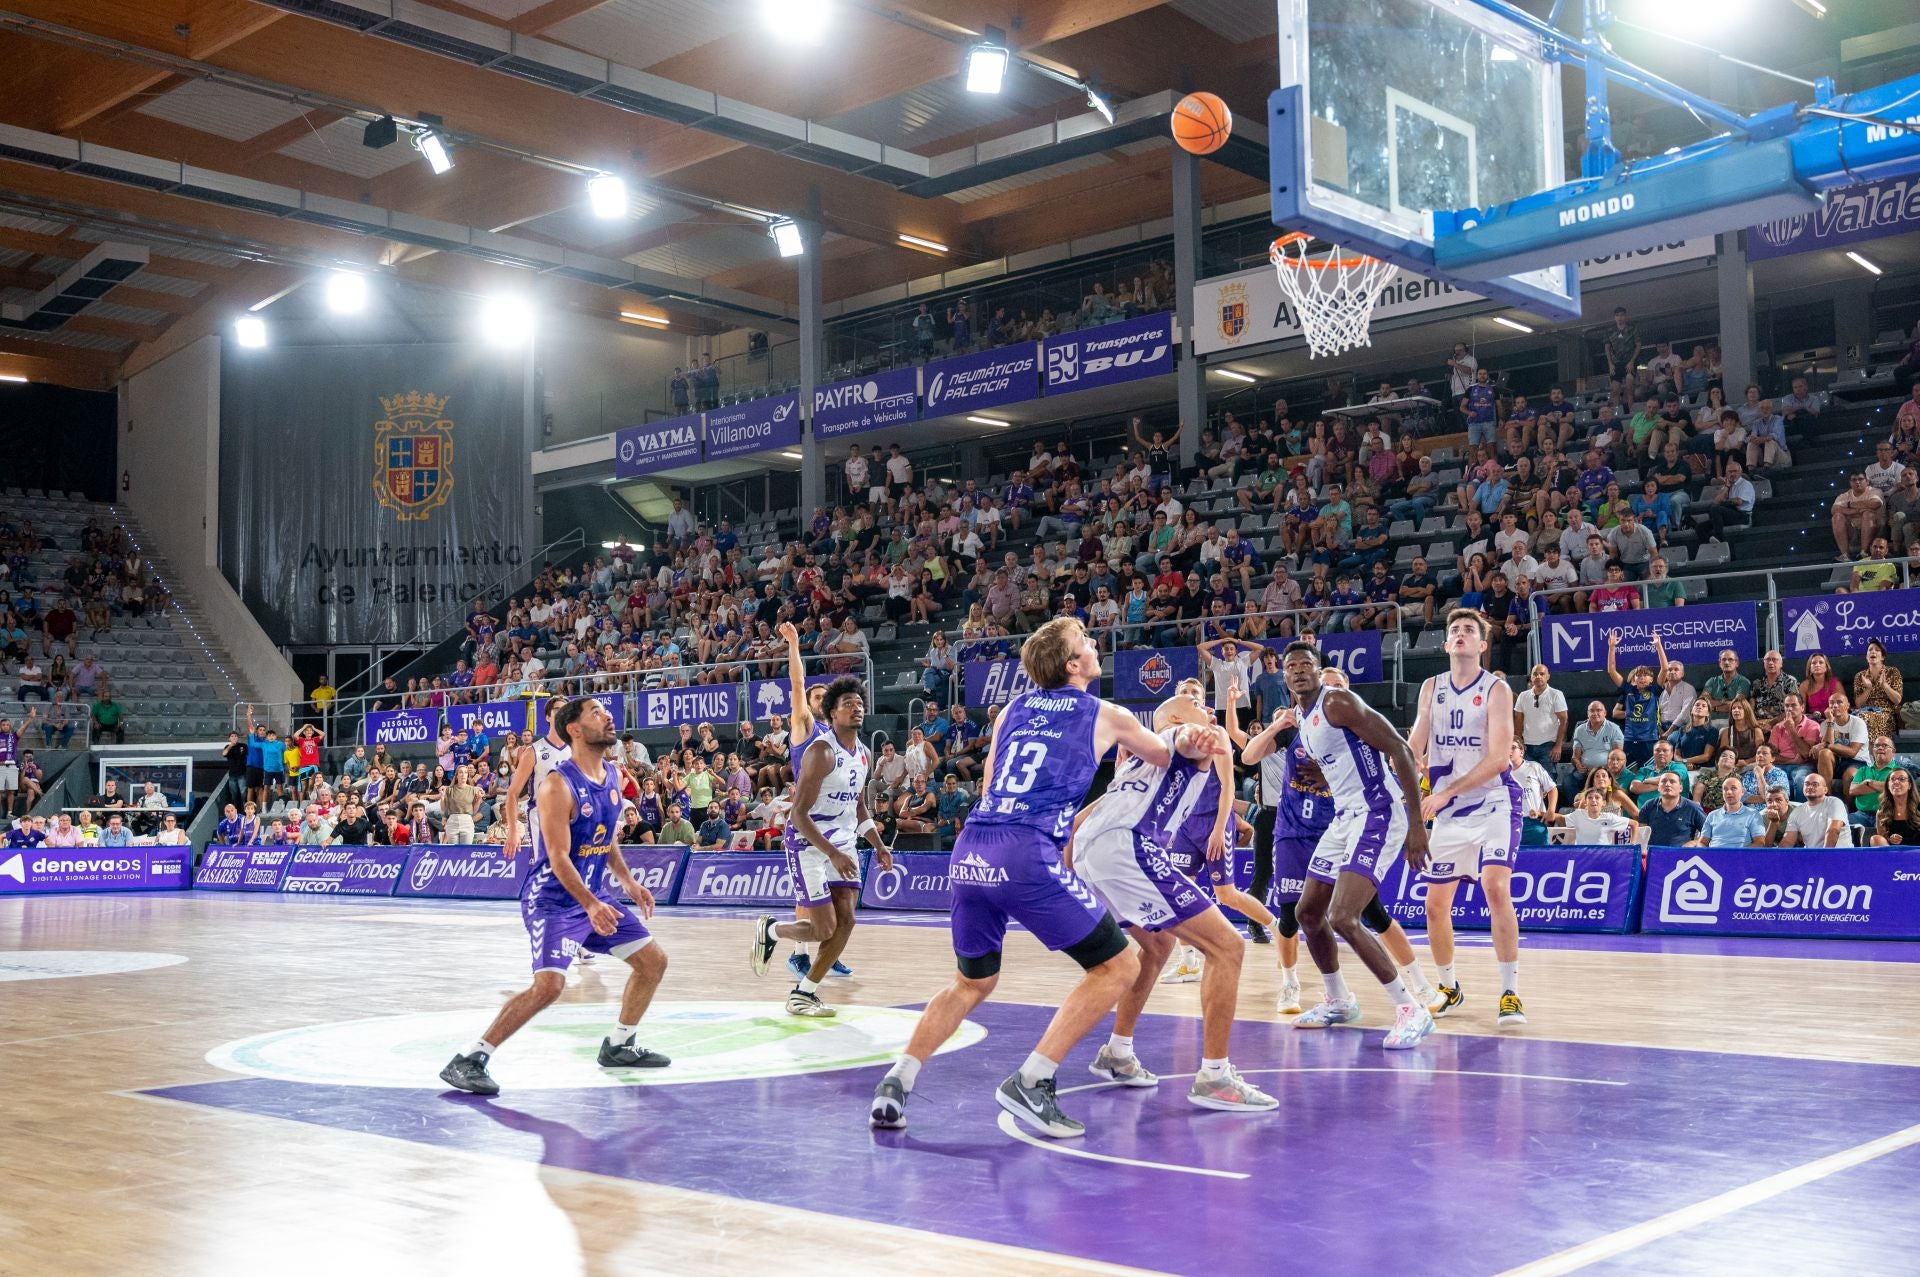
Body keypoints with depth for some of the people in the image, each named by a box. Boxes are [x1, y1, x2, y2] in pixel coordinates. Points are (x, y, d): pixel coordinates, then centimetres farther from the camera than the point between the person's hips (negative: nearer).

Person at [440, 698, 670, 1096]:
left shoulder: (612, 776, 6)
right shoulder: (558, 785, -20)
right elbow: (559, 859, -24)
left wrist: (629, 882, 12)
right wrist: (591, 906, -33)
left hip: (593, 897, 9)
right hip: (552, 899, -9)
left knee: (654, 960, 10)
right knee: (549, 985, -24)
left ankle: (618, 1047, 25)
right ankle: (469, 1060, -15)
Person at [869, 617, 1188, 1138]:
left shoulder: (1013, 709, 22)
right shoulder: (1107, 716, 11)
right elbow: (1167, 758, 30)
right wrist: (1187, 735, 52)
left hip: (969, 852, 6)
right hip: (1027, 855, -6)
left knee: (973, 982, 24)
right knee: (1118, 966, 7)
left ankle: (896, 1083, 10)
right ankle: (1030, 1082, -3)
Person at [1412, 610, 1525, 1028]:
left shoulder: (1497, 689, -9)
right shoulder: (1432, 688, 7)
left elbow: (1499, 758, -17)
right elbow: (1415, 748, 9)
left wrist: (1446, 792, -23)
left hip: (1493, 803, -5)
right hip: (1447, 811, 5)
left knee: (1495, 887, -23)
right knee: (1435, 904, 4)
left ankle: (1510, 993, -14)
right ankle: (1449, 989, 24)